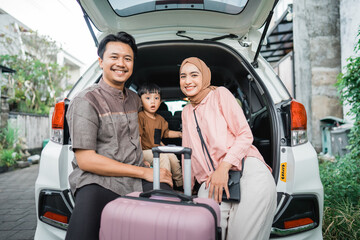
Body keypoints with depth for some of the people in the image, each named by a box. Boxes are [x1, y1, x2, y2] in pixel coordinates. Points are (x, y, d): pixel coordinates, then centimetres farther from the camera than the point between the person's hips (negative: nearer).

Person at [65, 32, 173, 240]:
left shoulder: (134, 98, 15)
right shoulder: (86, 101, -5)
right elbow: (85, 160, -12)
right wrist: (143, 172, -12)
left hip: (137, 177, 6)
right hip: (99, 180, -5)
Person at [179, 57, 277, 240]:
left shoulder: (220, 94, 9)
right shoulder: (186, 111, 24)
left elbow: (245, 135, 0)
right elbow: (188, 151, 26)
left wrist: (223, 167, -12)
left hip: (245, 168, -3)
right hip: (210, 182, 4)